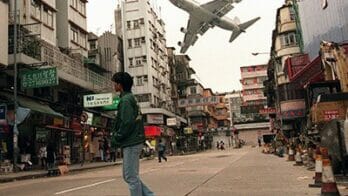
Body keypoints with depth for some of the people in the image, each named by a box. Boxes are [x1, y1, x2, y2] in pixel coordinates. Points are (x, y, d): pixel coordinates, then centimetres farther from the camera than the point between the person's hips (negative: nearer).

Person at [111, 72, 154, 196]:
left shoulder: (125, 100, -12)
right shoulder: (131, 98, 18)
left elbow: (127, 123, -21)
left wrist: (115, 139, -10)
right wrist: (116, 137, 14)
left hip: (131, 143, -10)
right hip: (133, 142, 10)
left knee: (131, 177, -3)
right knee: (128, 176, 15)